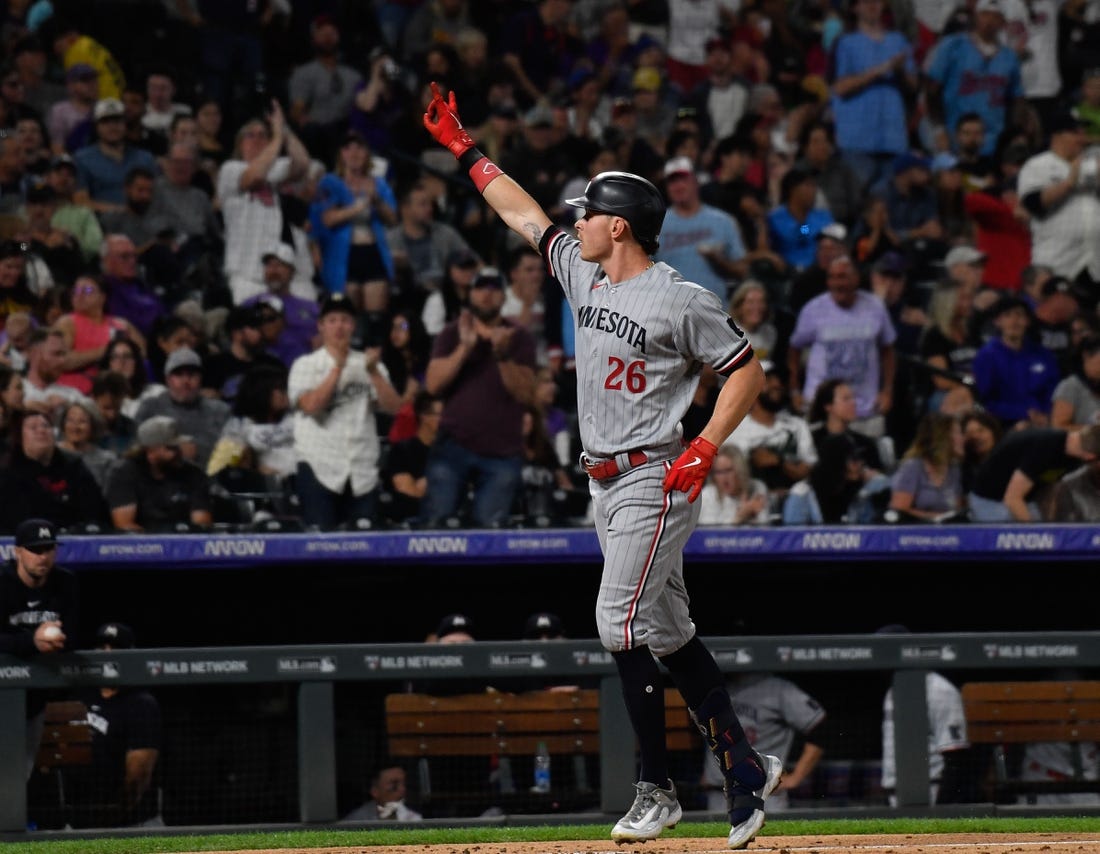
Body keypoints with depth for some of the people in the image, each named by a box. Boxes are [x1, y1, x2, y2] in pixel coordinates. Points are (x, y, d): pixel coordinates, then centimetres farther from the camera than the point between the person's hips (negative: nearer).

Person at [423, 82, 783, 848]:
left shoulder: (681, 301, -13)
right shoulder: (583, 275, 10)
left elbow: (747, 370, -9)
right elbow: (523, 213, 19)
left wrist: (703, 450, -17)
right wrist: (463, 148, 21)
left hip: (655, 479, -8)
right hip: (606, 484, 8)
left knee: (621, 622, -14)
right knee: (667, 632, 7)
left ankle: (657, 790, -8)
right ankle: (745, 769, 10)